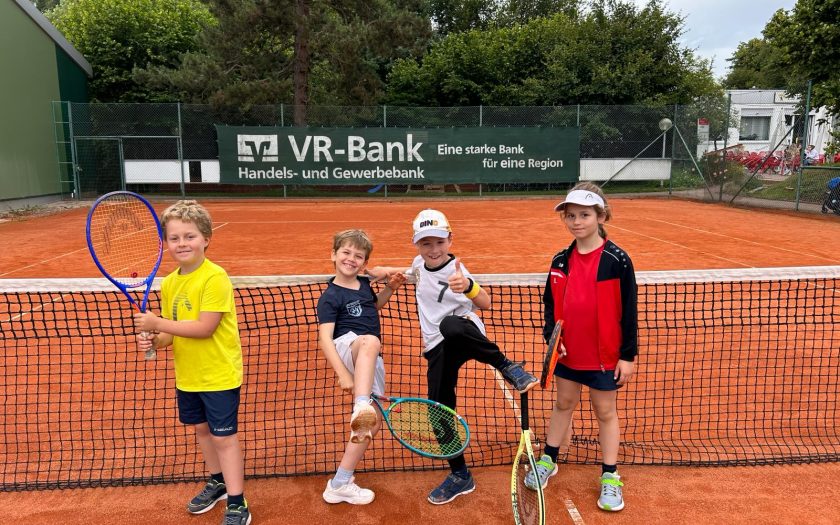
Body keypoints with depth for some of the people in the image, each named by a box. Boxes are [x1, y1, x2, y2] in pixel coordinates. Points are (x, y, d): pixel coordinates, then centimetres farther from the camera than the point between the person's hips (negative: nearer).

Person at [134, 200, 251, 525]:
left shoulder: (215, 278, -20)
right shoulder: (169, 283, 3)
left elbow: (204, 328, -26)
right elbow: (173, 332, 10)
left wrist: (157, 323, -23)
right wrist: (153, 340, -10)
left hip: (219, 375, -7)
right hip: (187, 376, 8)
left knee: (223, 436, 0)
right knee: (201, 429, 21)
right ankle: (217, 482, 42)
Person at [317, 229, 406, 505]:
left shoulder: (364, 284, 12)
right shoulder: (330, 297, -8)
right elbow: (324, 340, -16)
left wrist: (389, 288, 14)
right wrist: (343, 374, -26)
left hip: (371, 362, 7)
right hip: (345, 349, -7)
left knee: (373, 423, 2)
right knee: (370, 340, -41)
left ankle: (340, 484, 13)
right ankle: (361, 407, -51)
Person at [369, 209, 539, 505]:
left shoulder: (456, 271, -13)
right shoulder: (419, 264, 6)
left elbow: (485, 304, -26)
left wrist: (467, 287, -48)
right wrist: (389, 271, 15)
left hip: (465, 336, -6)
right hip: (437, 349, 6)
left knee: (450, 325, -43)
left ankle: (507, 367, -21)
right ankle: (460, 476, 24)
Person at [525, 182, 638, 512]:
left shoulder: (617, 261, -15)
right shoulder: (561, 261, -2)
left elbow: (629, 311, -11)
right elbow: (551, 304, 8)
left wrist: (628, 355, -10)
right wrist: (550, 336, -6)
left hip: (604, 355, -4)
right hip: (567, 351, 4)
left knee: (605, 412, 11)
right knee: (563, 404, 19)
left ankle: (610, 477, 26)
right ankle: (548, 460, 35)